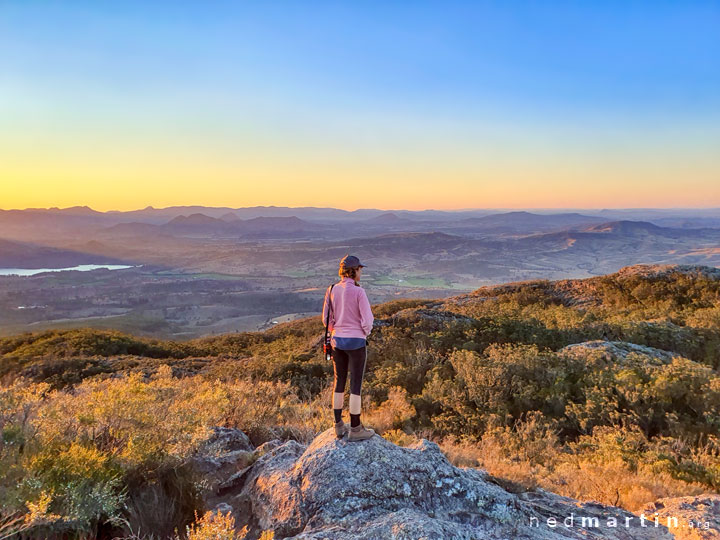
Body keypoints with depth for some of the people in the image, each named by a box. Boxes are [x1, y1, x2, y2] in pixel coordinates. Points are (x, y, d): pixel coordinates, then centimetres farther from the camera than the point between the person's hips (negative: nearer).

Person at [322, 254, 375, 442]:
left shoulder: (331, 290, 0)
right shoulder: (359, 292, -17)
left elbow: (326, 318, 6)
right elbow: (367, 320, -16)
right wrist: (365, 333, 6)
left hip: (337, 341, 6)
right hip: (356, 342, -6)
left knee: (339, 383, 16)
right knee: (356, 385, 4)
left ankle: (339, 426, 23)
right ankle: (355, 429, 12)